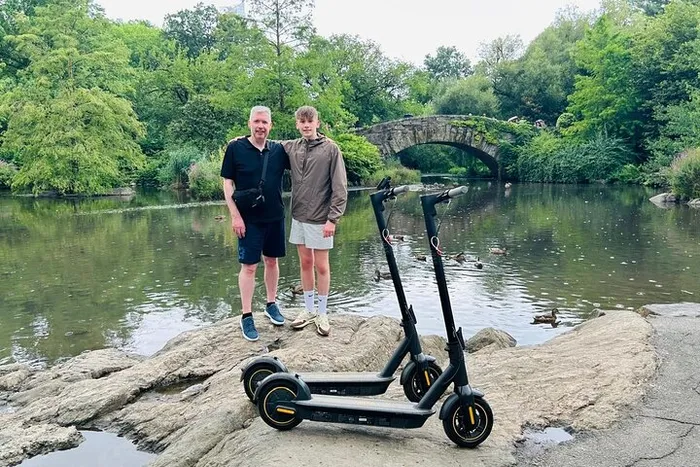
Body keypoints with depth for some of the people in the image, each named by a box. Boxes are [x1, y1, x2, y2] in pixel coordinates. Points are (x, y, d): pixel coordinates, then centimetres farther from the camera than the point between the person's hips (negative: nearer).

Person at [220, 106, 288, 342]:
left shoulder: (278, 150, 1)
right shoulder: (235, 148, -7)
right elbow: (227, 183, -6)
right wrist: (235, 215, -12)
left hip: (275, 217, 4)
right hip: (248, 219, -3)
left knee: (272, 261, 14)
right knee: (249, 266, 0)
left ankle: (271, 304, 30)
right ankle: (246, 316, 10)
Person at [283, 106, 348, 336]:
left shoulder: (331, 149, -8)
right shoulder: (291, 147, 4)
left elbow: (340, 187, -10)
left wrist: (332, 218, -15)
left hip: (320, 219, -4)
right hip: (298, 217, 4)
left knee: (321, 266, 5)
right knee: (305, 264, 13)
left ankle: (322, 314, 17)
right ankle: (308, 309, 25)